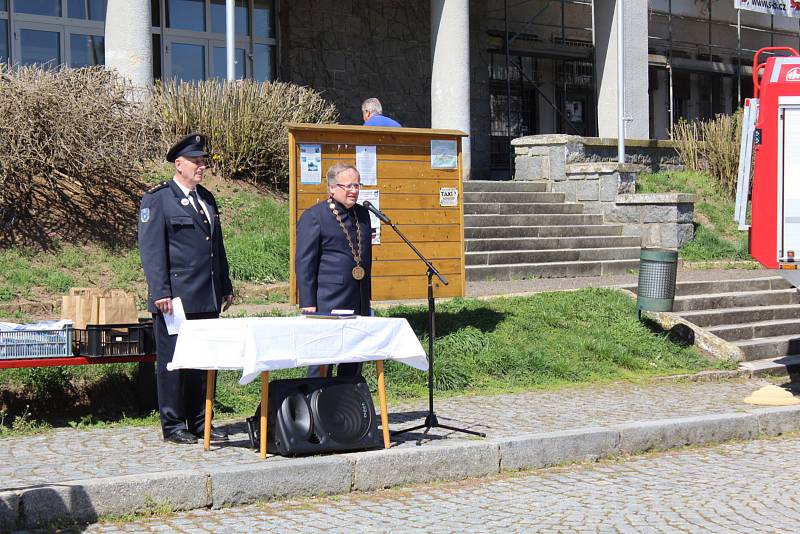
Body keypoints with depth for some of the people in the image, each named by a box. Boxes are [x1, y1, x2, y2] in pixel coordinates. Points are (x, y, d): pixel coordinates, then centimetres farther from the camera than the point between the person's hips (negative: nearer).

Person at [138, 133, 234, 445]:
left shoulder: (206, 198, 18)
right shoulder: (157, 200, -5)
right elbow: (151, 249, -10)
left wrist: (225, 286, 21)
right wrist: (160, 293, -17)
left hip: (208, 299, 7)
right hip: (176, 298, -7)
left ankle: (200, 422, 18)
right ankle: (173, 425, 7)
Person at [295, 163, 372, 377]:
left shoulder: (362, 214, 15)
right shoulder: (313, 216, -5)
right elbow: (304, 261, -7)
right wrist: (307, 303, -12)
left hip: (359, 303, 7)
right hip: (327, 302, -7)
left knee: (355, 360, 10)